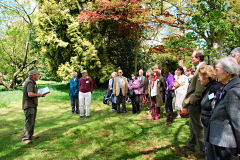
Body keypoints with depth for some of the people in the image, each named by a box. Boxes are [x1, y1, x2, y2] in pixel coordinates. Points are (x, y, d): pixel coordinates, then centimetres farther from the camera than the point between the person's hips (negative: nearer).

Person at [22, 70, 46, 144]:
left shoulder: (33, 83, 18)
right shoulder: (29, 83, -16)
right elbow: (30, 94, -29)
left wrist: (41, 95, 9)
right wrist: (38, 94, -14)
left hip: (33, 105, 10)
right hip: (29, 105, -10)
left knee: (32, 121, 15)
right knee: (29, 121, -10)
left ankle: (30, 136, 24)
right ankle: (25, 138, -5)